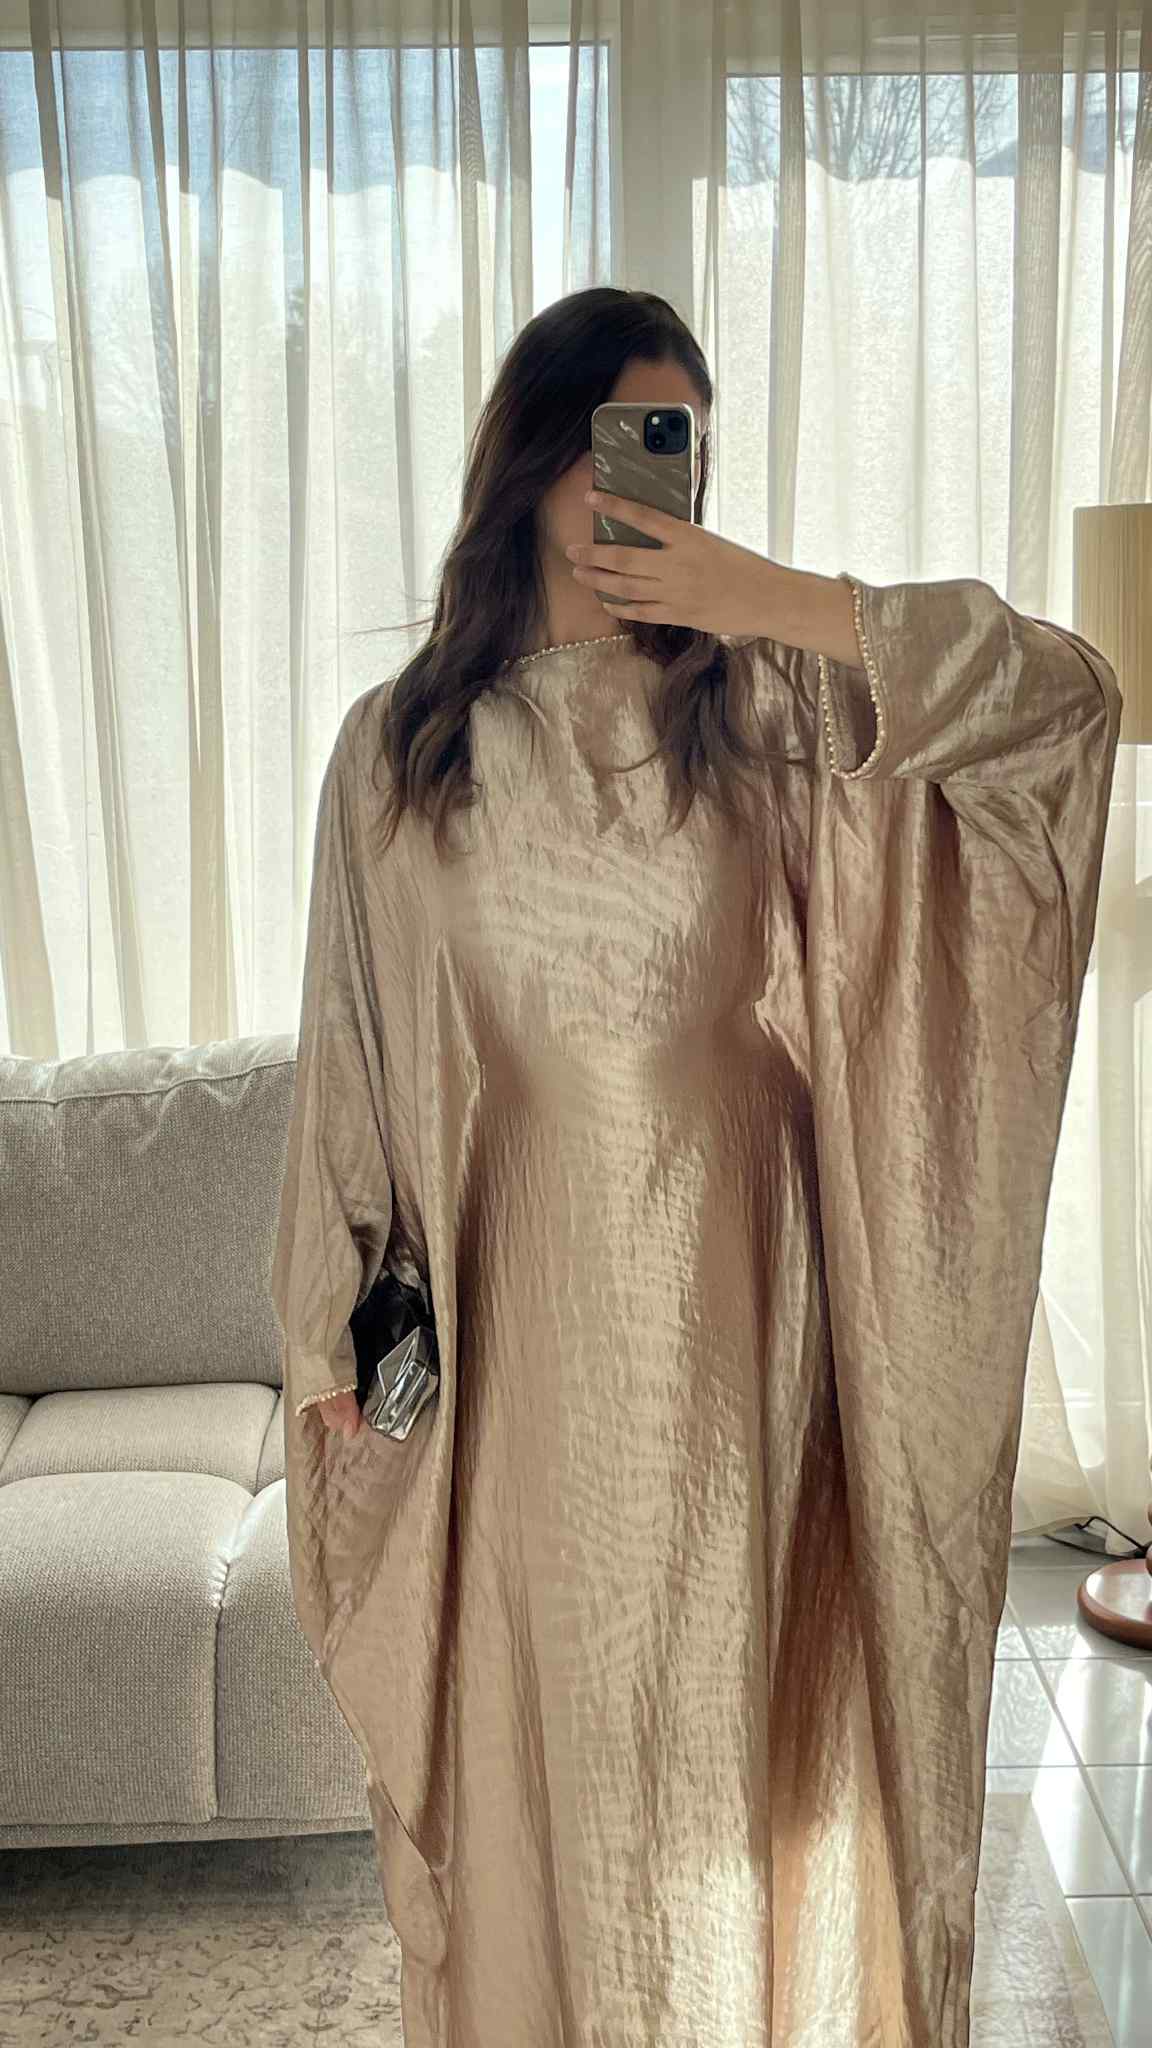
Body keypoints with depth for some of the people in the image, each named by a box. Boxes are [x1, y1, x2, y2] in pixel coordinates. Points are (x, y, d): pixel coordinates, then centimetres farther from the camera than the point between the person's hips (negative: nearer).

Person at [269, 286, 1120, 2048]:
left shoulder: (768, 709, -2)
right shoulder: (398, 743, 1)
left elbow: (1068, 691, -11)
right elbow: (354, 1041, 5)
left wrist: (784, 604, -17)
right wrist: (336, 1310, 4)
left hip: (725, 1284, 0)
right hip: (516, 1297, 1)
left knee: (727, 1686, 13)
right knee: (529, 1695, 14)